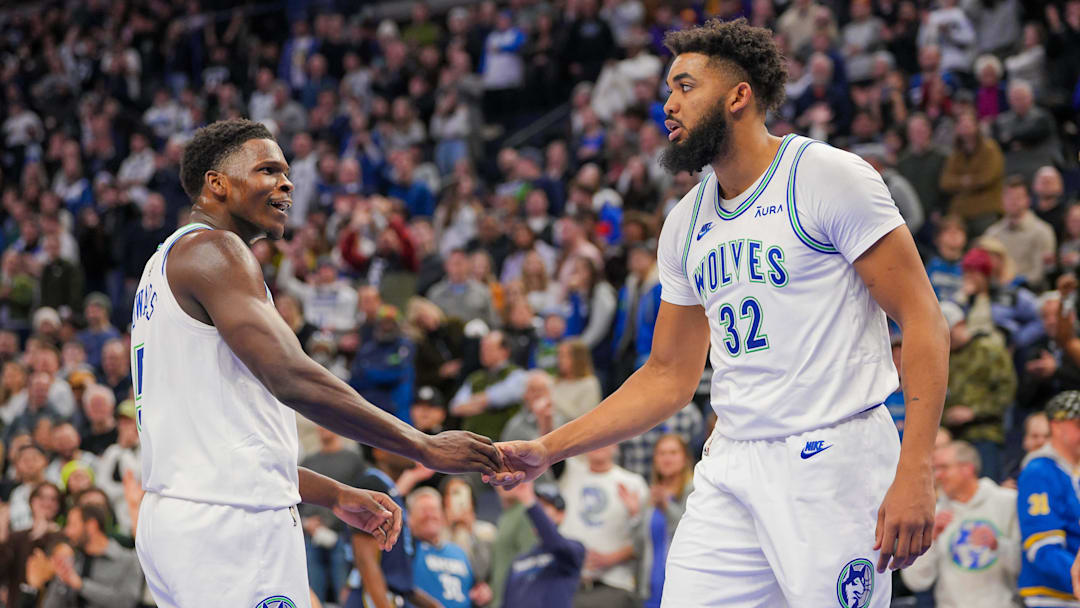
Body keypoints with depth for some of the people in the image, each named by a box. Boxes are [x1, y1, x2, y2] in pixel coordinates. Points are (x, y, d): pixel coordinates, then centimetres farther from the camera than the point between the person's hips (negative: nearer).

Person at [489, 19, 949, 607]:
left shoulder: (827, 177, -6)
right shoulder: (687, 224, 15)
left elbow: (922, 321, -10)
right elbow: (669, 376, 22)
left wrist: (914, 472, -19)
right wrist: (548, 449, 14)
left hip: (833, 458, -6)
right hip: (729, 470, 6)